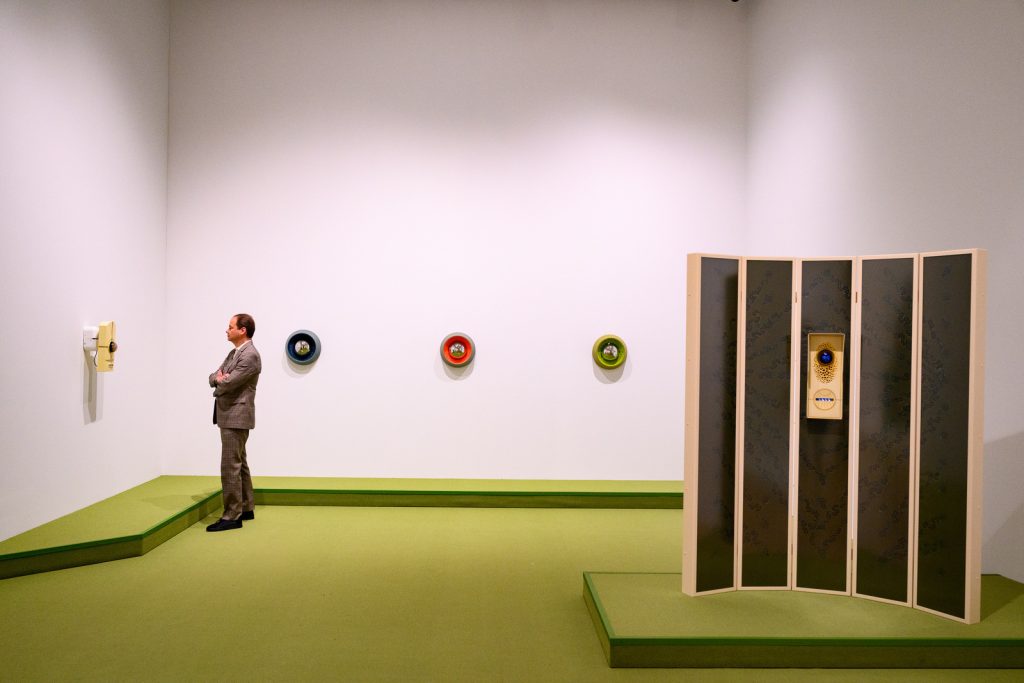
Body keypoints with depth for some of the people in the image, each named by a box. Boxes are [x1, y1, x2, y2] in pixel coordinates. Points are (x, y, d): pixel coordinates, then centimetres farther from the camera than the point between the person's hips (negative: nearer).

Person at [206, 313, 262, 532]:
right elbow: (213, 377, 15)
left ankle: (232, 516, -4)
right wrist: (218, 378, -8)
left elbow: (229, 383, -21)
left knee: (230, 466, -9)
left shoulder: (250, 355, -16)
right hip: (230, 416, 10)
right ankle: (246, 508, 24)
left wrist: (219, 382, 1)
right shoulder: (234, 353, 16)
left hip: (236, 417, -10)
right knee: (239, 464, 15)